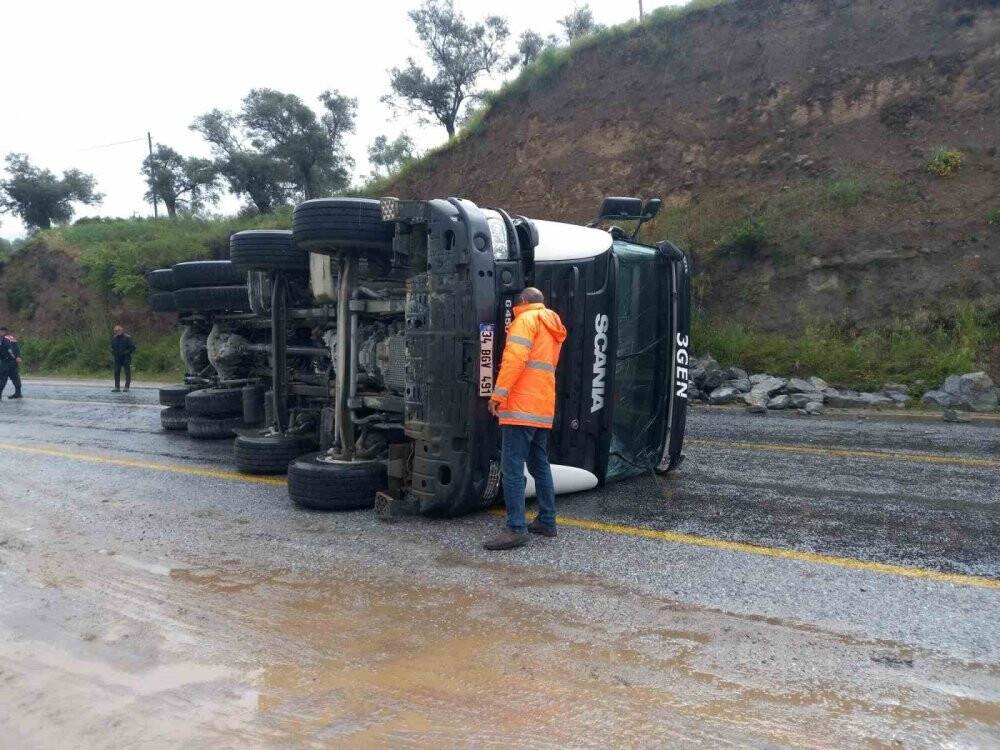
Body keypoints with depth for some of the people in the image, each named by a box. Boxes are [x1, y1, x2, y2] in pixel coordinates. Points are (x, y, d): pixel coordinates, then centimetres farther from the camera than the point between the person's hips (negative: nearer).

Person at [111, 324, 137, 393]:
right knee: (116, 372, 3)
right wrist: (113, 352, 7)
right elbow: (112, 347, 23)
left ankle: (127, 387, 4)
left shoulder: (127, 338, -9)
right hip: (117, 358, 5)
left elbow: (133, 347, -6)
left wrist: (127, 352, -14)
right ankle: (117, 387, 8)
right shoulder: (114, 338, 8)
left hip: (126, 358, -5)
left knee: (127, 372, -2)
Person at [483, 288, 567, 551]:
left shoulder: (526, 319, -4)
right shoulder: (553, 328, 24)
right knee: (540, 465, 16)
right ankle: (546, 521, 21)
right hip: (544, 409, 9)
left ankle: (516, 529, -14)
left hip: (521, 407, -9)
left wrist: (499, 393, -17)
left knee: (512, 468, -11)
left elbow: (515, 358, -16)